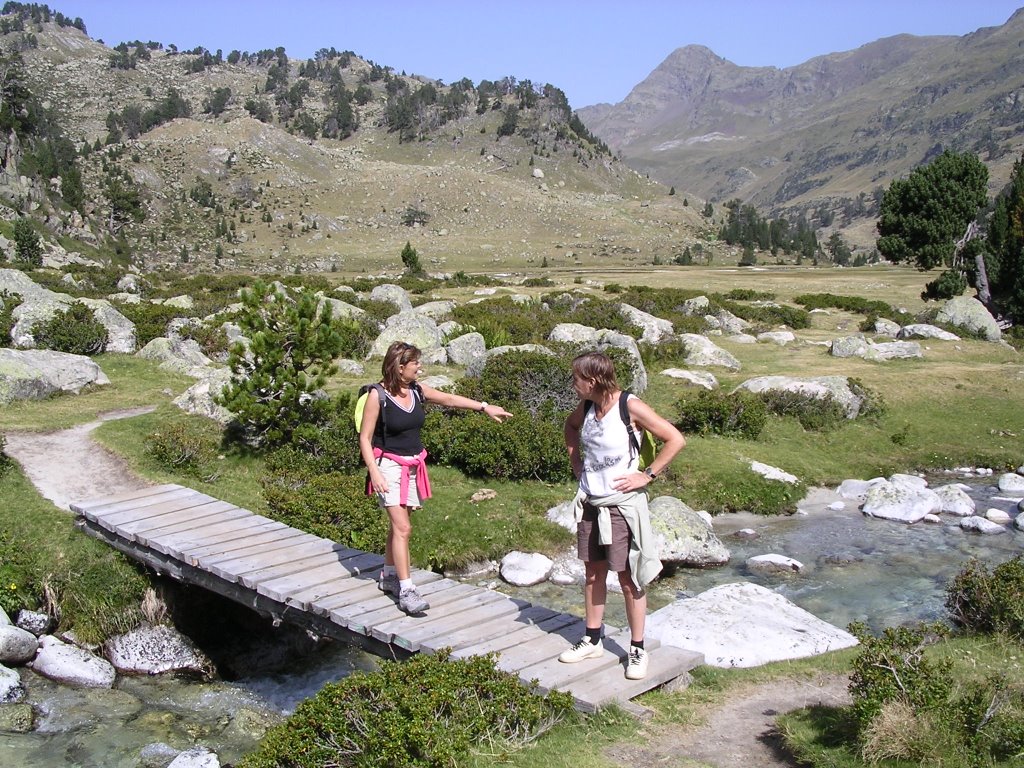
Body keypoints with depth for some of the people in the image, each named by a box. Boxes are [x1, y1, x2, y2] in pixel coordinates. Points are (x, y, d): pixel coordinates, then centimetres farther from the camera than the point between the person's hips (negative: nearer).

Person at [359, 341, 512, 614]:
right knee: (402, 528, -13)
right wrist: (374, 472, -20)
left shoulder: (417, 391, 4)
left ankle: (388, 576, 30)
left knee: (398, 525, 13)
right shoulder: (378, 396, -13)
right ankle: (406, 590, -11)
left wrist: (485, 407, 15)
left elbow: (449, 399, 15)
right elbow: (365, 438, -11)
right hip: (389, 466, -6)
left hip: (413, 466, 6)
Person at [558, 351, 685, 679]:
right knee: (593, 574, 15)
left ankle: (637, 650, 14)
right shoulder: (586, 407, 2)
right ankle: (592, 640, 28)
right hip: (590, 503, 6)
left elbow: (675, 439, -17)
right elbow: (571, 425, 27)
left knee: (629, 578, 2)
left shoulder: (630, 407, -16)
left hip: (623, 505, -6)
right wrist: (575, 458, 14)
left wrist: (648, 475, -16)